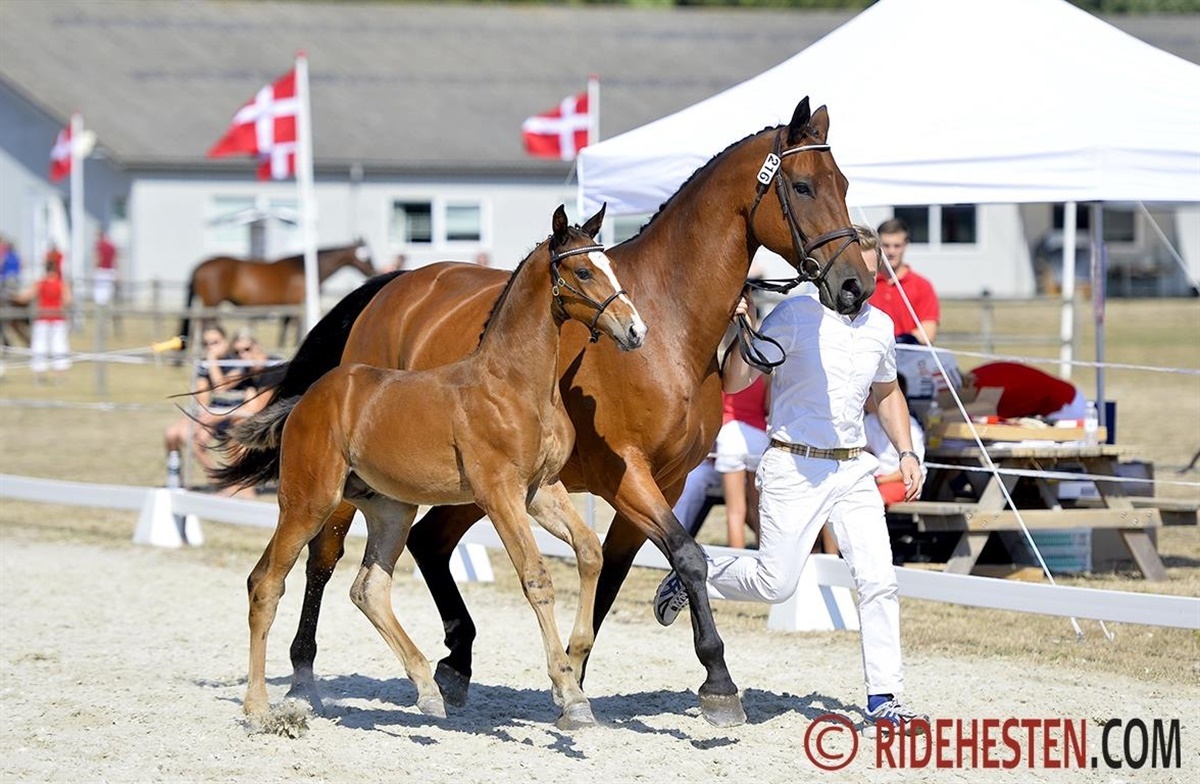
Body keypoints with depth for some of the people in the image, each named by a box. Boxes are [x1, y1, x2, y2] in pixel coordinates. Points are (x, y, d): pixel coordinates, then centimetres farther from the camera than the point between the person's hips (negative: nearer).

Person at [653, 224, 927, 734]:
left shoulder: (880, 326, 8)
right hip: (794, 467, -5)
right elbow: (735, 382, -14)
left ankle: (883, 700, 0)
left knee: (879, 582, -5)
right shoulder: (796, 317, -10)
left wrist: (906, 452, 15)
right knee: (774, 583, -6)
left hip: (854, 469, 5)